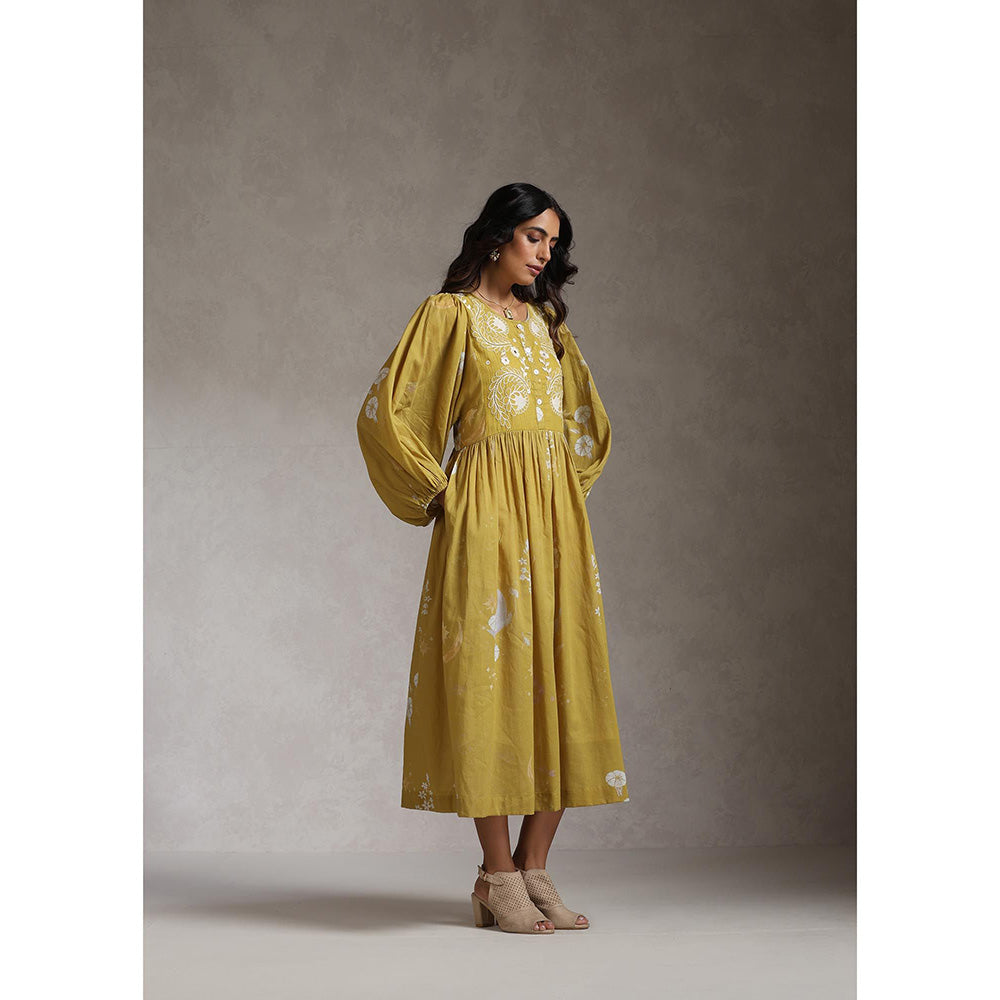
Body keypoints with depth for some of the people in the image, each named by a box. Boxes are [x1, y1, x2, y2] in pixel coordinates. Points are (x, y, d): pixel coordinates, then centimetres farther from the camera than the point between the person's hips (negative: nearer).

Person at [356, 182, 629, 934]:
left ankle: (534, 867, 9)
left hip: (555, 515, 6)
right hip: (488, 515, -6)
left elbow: (587, 419, 28)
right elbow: (384, 411, -7)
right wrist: (437, 491, -4)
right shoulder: (450, 314, 0)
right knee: (494, 675, -7)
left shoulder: (546, 322, 18)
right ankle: (498, 878, -1)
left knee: (562, 679, 2)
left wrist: (568, 486, 14)